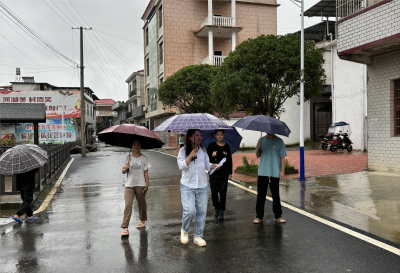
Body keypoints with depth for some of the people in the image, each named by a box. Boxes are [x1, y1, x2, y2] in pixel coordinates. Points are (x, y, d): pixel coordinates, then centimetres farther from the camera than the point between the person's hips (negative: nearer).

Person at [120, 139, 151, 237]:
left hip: (140, 184, 0)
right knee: (128, 205, -8)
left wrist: (147, 184, -6)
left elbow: (146, 172, 1)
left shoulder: (144, 158, 1)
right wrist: (125, 168, -19)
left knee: (141, 203, 14)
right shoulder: (128, 158, 4)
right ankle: (125, 227, -7)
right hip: (129, 185, 0)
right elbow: (123, 171, 4)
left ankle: (142, 220, 37)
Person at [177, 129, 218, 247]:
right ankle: (184, 230, 15)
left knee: (201, 211, 5)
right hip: (187, 186, -4)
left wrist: (215, 166, -8)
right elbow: (181, 166, -12)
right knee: (190, 211, -14)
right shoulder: (183, 150, -2)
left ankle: (198, 236, 20)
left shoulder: (203, 150, 11)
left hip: (202, 186, 4)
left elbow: (207, 165, 12)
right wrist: (191, 155, -19)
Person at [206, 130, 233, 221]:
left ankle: (221, 211, 7)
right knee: (214, 192, 6)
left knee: (223, 192, 0)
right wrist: (212, 156, -23)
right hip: (213, 173, -1)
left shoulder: (227, 147, 6)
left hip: (224, 173, 1)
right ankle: (216, 207, 29)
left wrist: (230, 172, 8)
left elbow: (229, 160, 11)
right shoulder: (211, 146, 0)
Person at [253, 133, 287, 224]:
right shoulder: (261, 140, 8)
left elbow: (282, 157, 1)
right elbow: (258, 155, 11)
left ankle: (278, 216, 18)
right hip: (262, 172, 2)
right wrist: (258, 148, -10)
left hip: (275, 172, -1)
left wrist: (282, 171, -6)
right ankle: (259, 216, 12)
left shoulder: (279, 141, 2)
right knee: (260, 194, 3)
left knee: (276, 194, 7)